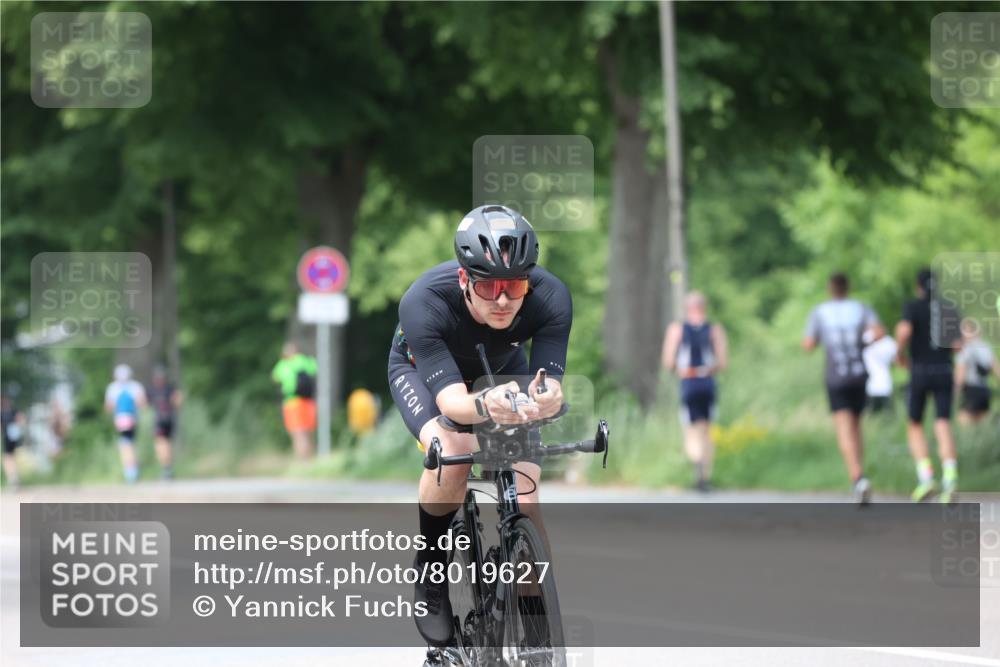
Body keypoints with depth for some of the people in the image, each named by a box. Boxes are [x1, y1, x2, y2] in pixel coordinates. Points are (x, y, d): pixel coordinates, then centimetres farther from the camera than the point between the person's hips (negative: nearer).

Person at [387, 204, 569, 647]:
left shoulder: (550, 298, -35)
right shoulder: (424, 303, -41)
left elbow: (550, 386, -40)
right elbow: (450, 399, -47)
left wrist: (545, 400, -65)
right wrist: (484, 407, -70)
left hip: (501, 370, 2)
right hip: (422, 367, -2)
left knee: (526, 495, -13)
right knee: (452, 452, -32)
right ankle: (430, 574, -9)